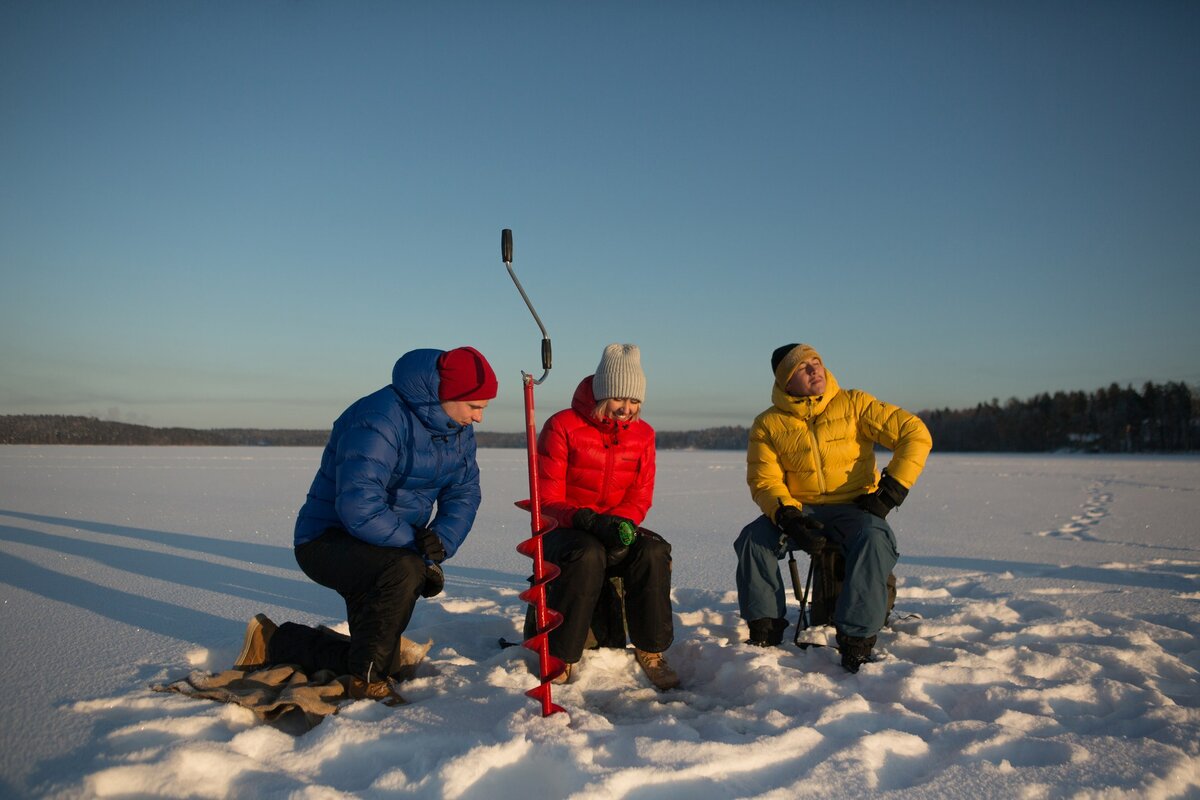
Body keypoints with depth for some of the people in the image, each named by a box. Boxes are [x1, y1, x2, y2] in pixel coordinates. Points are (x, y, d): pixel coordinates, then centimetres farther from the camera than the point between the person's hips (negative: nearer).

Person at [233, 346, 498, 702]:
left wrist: (440, 542, -19)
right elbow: (359, 508, -35)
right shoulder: (379, 419, -28)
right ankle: (368, 683, -15)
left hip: (388, 550, 9)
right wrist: (421, 549, -28)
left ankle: (274, 642, 30)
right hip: (329, 539, -8)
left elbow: (464, 495, -1)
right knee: (404, 571, -38)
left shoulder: (458, 427, -1)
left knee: (379, 661, 11)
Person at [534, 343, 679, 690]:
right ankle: (561, 658, -23)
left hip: (615, 530, 4)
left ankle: (650, 650, -10)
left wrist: (621, 522, -21)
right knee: (588, 555, -37)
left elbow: (640, 497, 3)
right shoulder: (562, 426, -10)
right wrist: (589, 521, -30)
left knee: (654, 551, -27)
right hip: (562, 529, -4)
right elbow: (547, 499, -12)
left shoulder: (643, 434, 4)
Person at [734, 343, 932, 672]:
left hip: (855, 508, -2)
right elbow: (764, 480, -3)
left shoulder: (853, 404, -2)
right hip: (801, 510, 2)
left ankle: (856, 641, -27)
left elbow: (915, 434, -5)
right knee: (754, 539, -24)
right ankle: (765, 630, -10)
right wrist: (789, 518, -22)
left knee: (874, 540, -34)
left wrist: (890, 490, -12)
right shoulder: (768, 424, 2)